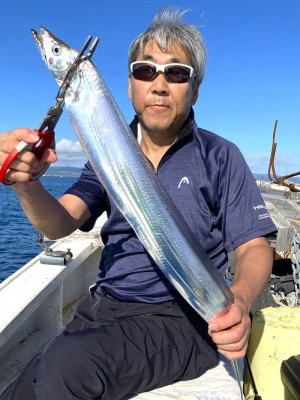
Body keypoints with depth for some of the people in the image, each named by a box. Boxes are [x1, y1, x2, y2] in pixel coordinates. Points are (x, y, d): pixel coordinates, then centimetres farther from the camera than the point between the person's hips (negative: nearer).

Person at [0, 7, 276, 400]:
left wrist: (239, 299, -27)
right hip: (102, 308, 4)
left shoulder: (220, 157, -3)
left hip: (180, 316, -3)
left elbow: (255, 248, -5)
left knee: (67, 364, -27)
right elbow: (60, 224, -4)